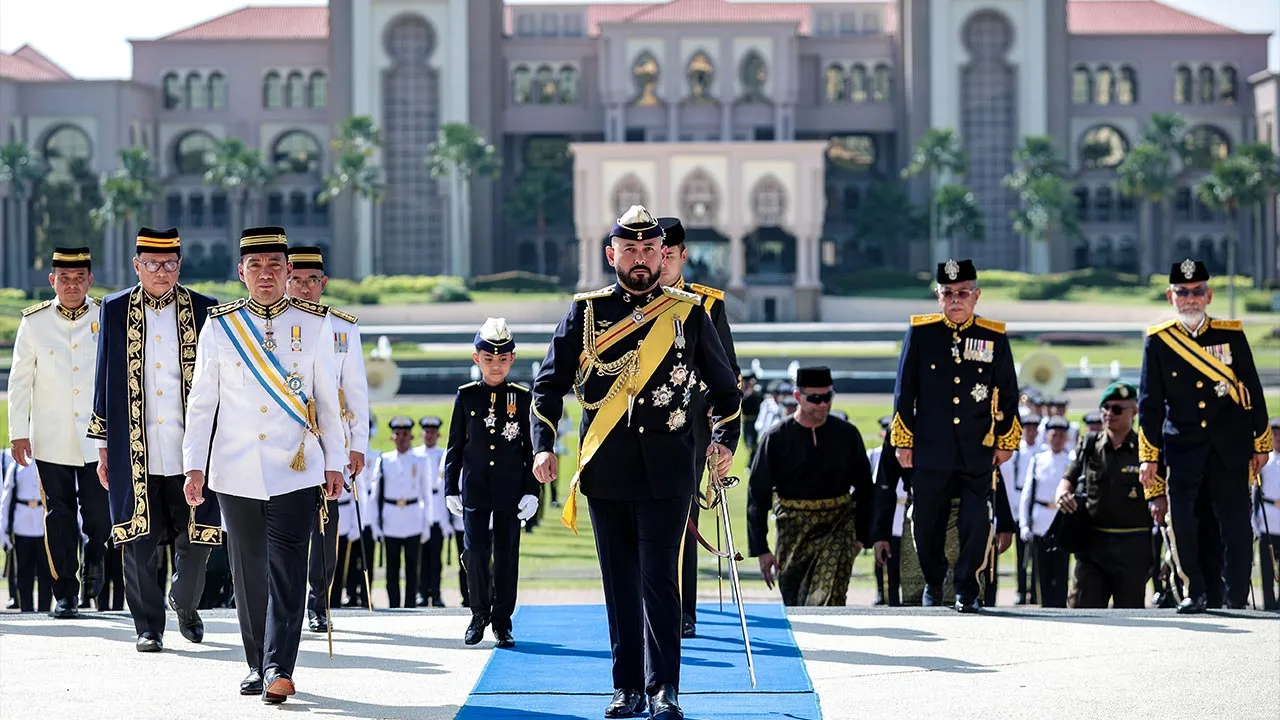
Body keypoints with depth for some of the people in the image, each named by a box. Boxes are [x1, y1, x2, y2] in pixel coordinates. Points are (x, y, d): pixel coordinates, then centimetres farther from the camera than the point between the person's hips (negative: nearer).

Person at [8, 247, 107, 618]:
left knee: (99, 511, -4)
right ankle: (65, 594, 12)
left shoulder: (107, 319, 1)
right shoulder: (34, 322, 1)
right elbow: (20, 381, 4)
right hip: (51, 441, 0)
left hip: (97, 438, 0)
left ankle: (94, 557, 28)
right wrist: (18, 433, 1)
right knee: (59, 517, 3)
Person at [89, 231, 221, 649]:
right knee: (139, 544, 2)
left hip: (189, 452, 0)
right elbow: (105, 380, 9)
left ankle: (185, 604, 29)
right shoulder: (115, 311, 6)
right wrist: (103, 447, 7)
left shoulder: (204, 311, 4)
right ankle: (148, 626, 13)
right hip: (135, 454, 0)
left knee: (195, 540, 2)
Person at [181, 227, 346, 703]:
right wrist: (194, 466, 1)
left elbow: (328, 398, 8)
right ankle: (257, 664, 18)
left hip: (296, 470, -1)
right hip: (236, 472, 1)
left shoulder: (314, 323, 5)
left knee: (287, 569, -11)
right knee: (249, 572, 7)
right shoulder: (219, 326, 5)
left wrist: (334, 463, 5)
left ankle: (279, 668, -17)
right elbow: (201, 402, 6)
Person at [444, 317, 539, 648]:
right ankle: (479, 614, 12)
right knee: (475, 551, -6)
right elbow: (454, 446, 7)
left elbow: (532, 448, 4)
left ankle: (502, 621, 12)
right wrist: (451, 489, 3)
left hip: (510, 492, 0)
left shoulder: (522, 397, 2)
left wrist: (531, 491, -3)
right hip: (475, 489, 0)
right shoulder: (466, 396, 4)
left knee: (506, 556, 3)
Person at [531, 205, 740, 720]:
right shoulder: (586, 313, 5)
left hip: (667, 472, -1)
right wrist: (543, 446, -3)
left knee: (659, 579, -6)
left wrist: (724, 442, 1)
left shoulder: (689, 312, 4)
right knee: (620, 581, 6)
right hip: (606, 472, 2)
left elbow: (724, 386, 13)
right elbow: (549, 384, 8)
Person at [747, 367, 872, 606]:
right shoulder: (776, 438, -4)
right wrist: (761, 550, -6)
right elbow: (757, 497, -1)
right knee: (794, 606, 8)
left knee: (828, 602, -17)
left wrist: (861, 535, 9)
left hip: (838, 529, 0)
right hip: (793, 532, 0)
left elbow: (864, 488, 12)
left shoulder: (847, 435, 1)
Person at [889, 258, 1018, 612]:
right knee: (928, 524, 8)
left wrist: (1005, 441, 8)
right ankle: (933, 583, 30)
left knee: (976, 523, -7)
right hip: (930, 450, 0)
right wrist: (903, 441, 2)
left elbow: (1008, 394, 9)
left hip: (978, 452, 0)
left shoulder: (995, 337, 3)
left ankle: (967, 589, 6)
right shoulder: (920, 333, 1)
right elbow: (904, 390, 4)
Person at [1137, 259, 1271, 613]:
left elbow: (1253, 392, 8)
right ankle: (1195, 594, 3)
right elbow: (1149, 403, 3)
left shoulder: (1231, 335, 3)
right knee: (1180, 520, -11)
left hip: (1231, 450, 0)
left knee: (1236, 525, 0)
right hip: (1183, 448, 0)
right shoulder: (1158, 341, 1)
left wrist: (1261, 444, 8)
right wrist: (1149, 457, -1)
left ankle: (1236, 598, 11)